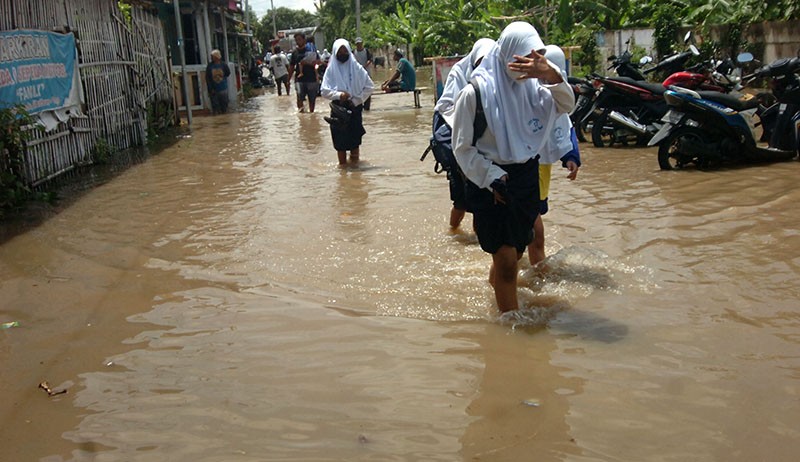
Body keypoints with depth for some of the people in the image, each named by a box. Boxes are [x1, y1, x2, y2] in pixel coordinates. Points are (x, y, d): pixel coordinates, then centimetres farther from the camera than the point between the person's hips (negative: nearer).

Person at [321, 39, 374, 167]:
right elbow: (324, 91, -3)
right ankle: (342, 164, 12)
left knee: (355, 139, 1)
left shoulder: (356, 68, 2)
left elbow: (369, 86, 3)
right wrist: (339, 95, -19)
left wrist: (356, 100, -7)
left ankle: (355, 163, 14)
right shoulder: (331, 70, 0)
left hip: (354, 108, 0)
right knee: (340, 141, 1)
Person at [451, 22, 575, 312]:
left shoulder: (532, 86, 2)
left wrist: (551, 75, -30)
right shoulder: (475, 93, -14)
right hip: (489, 182, -6)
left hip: (526, 178, 6)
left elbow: (566, 106, -11)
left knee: (516, 248, 21)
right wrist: (492, 178, -20)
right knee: (507, 259, -8)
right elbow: (463, 148, -11)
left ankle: (494, 283, 51)